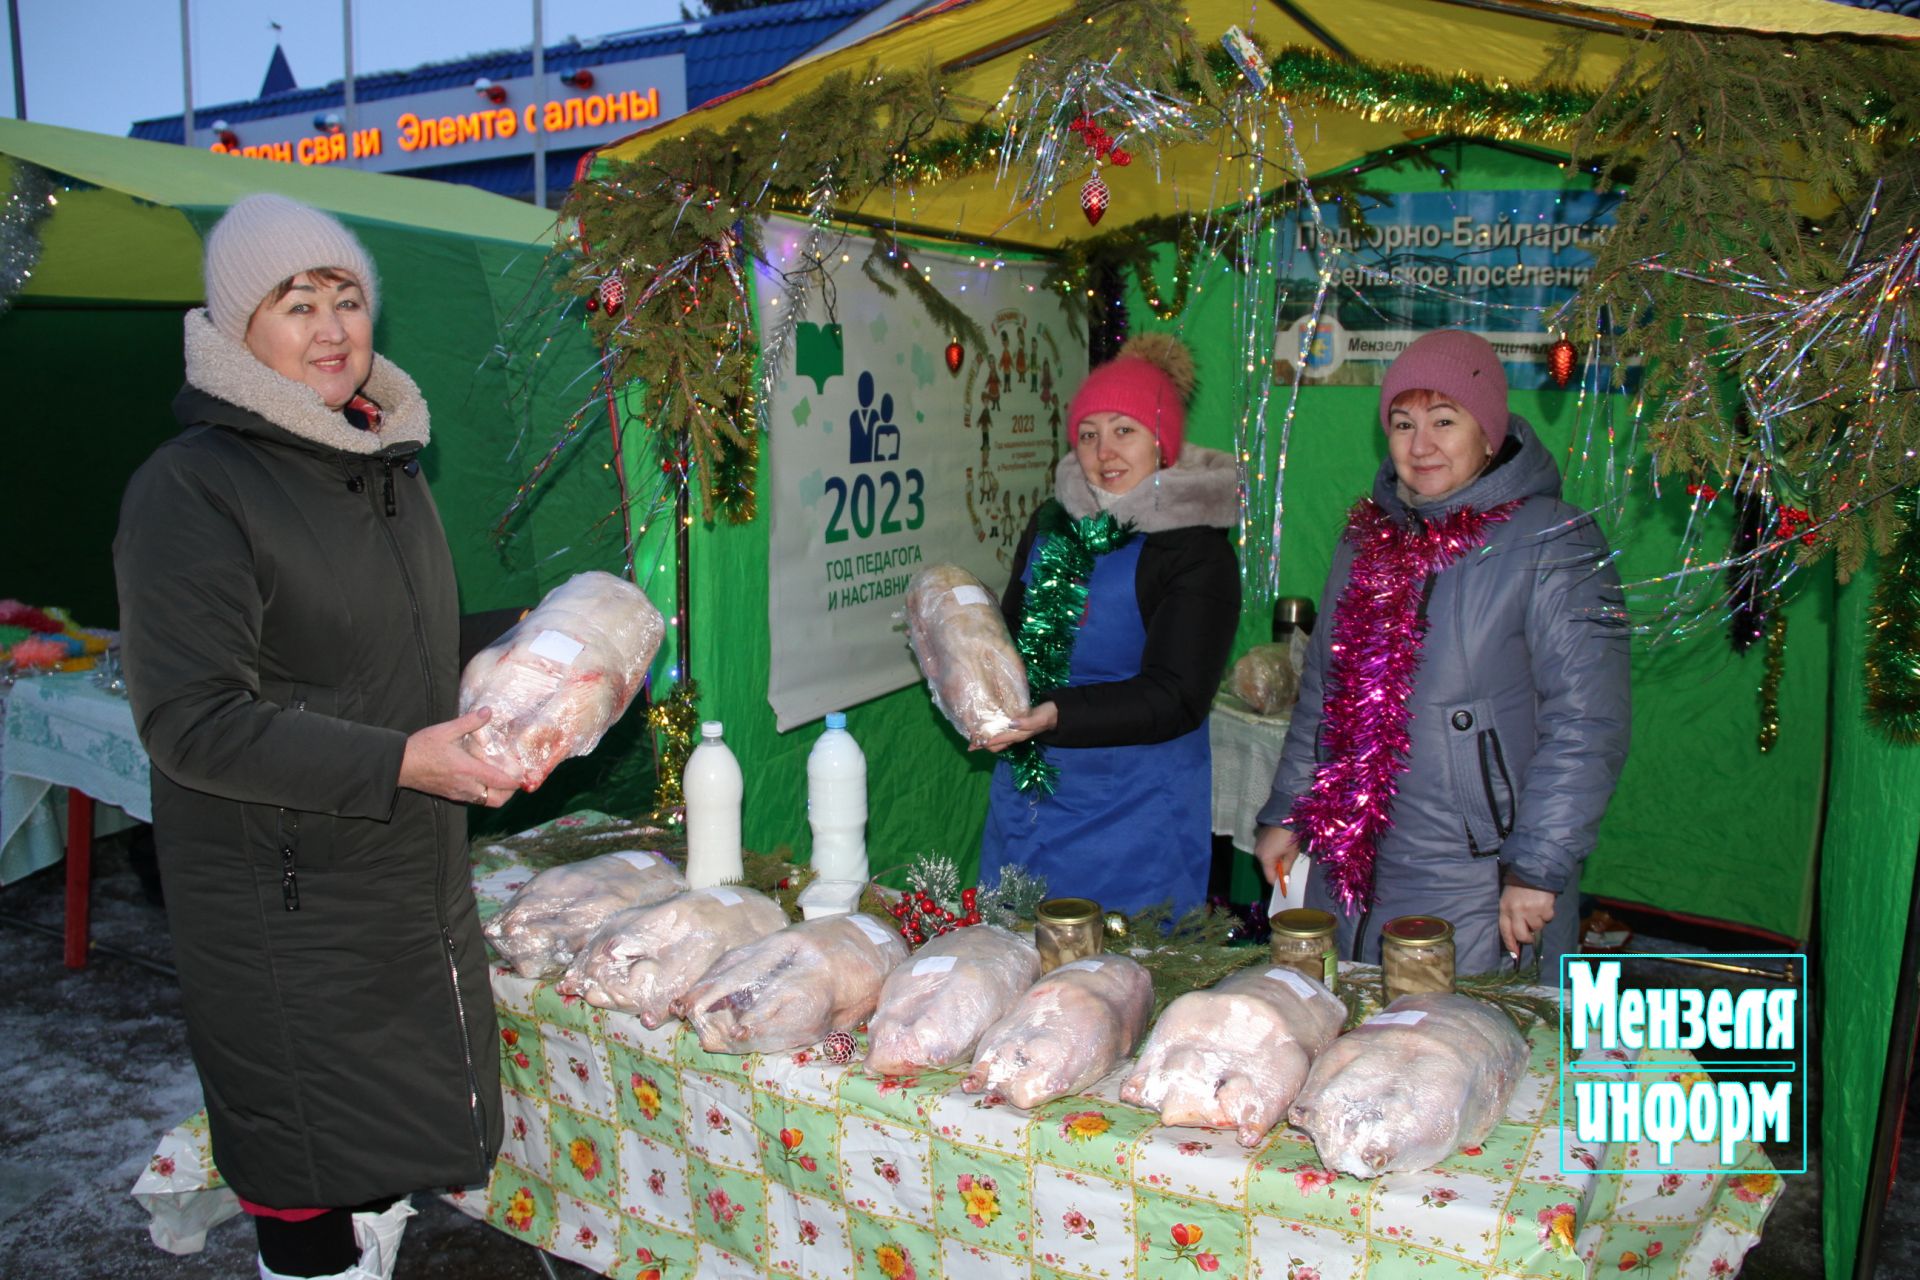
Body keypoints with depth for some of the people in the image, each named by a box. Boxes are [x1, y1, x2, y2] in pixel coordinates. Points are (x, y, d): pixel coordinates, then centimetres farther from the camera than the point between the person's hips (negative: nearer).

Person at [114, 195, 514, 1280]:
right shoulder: (191, 487, -14)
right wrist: (398, 762, -26)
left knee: (389, 1175, 20)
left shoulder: (391, 468, 12)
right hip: (287, 908, -7)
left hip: (415, 884, 8)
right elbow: (190, 719, -20)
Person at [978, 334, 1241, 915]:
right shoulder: (1051, 524, 7)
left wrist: (1057, 715, -29)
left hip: (1134, 818, -5)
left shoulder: (1198, 552, -12)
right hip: (1025, 798, 6)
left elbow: (1175, 698, -18)